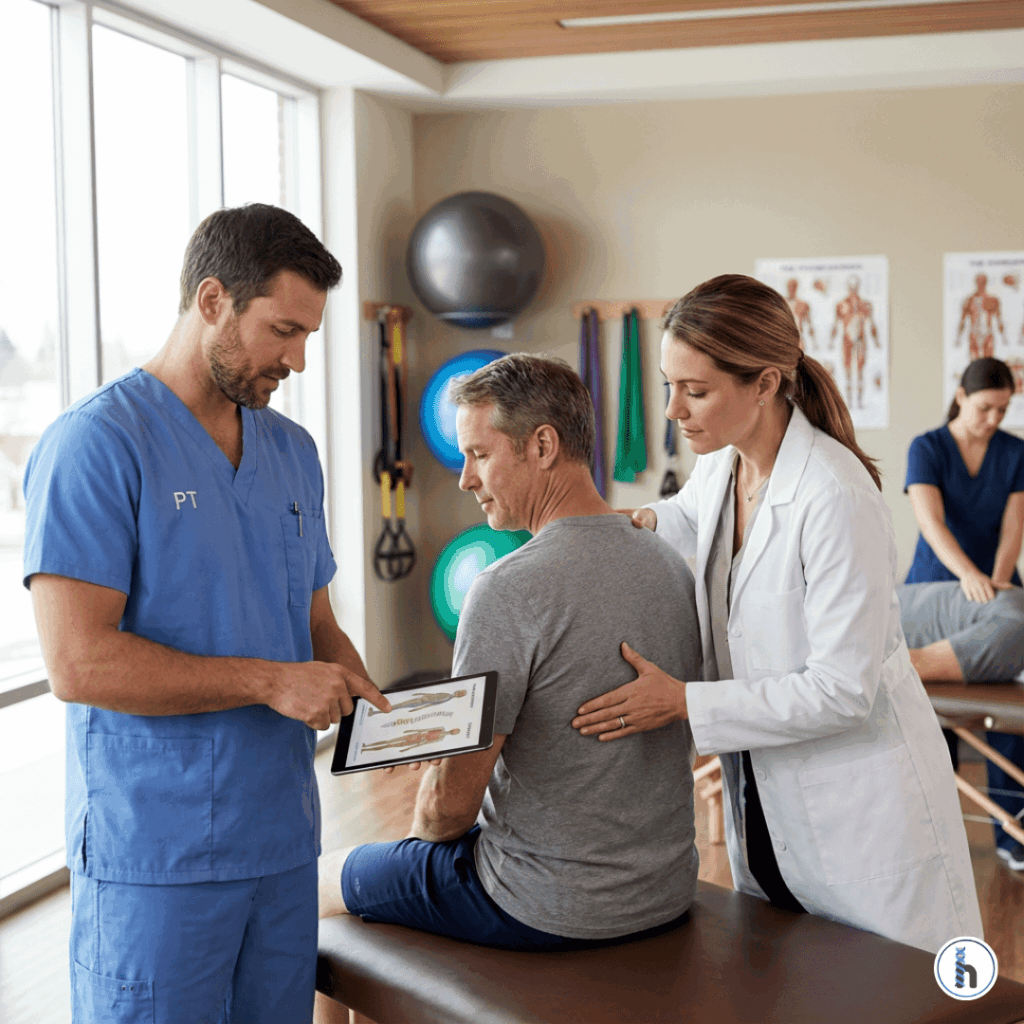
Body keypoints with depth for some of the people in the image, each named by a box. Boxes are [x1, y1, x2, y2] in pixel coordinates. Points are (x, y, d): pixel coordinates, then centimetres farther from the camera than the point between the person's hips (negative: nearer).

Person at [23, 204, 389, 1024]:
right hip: (156, 857, -7)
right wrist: (270, 682, -19)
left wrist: (365, 699, -2)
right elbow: (79, 663, -19)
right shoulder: (95, 445, -12)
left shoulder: (293, 451, 12)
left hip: (284, 840, 7)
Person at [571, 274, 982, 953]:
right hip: (763, 797, 8)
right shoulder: (719, 465, 0)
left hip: (861, 810, -8)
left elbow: (843, 690, -26)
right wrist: (644, 522, 5)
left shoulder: (837, 498, -26)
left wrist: (684, 701, -26)